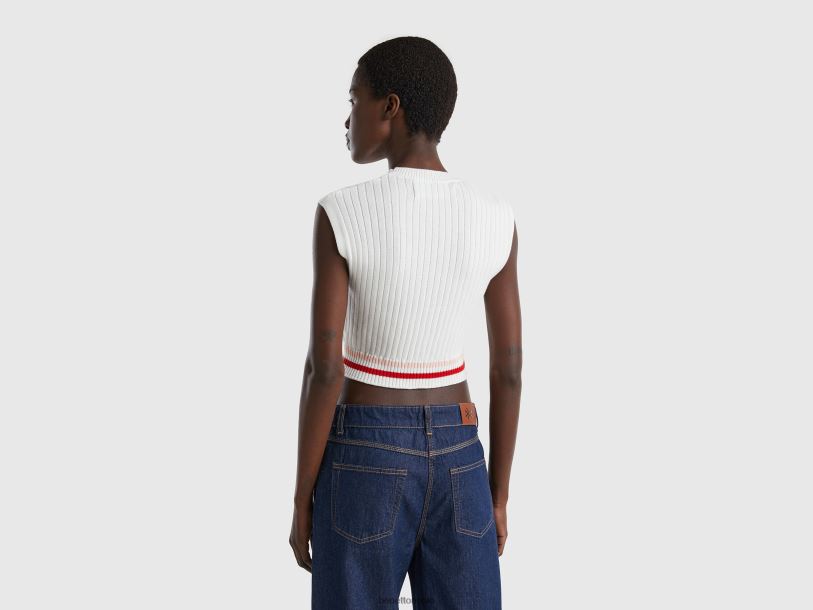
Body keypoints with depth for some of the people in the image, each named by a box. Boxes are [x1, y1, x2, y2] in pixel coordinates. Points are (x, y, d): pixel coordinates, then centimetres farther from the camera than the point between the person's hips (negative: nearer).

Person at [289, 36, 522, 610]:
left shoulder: (342, 215, -14)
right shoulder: (496, 219, -4)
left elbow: (323, 369, -14)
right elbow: (510, 367, -1)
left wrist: (302, 499, -3)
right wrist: (498, 495, 10)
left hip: (364, 462, -3)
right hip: (457, 461, 3)